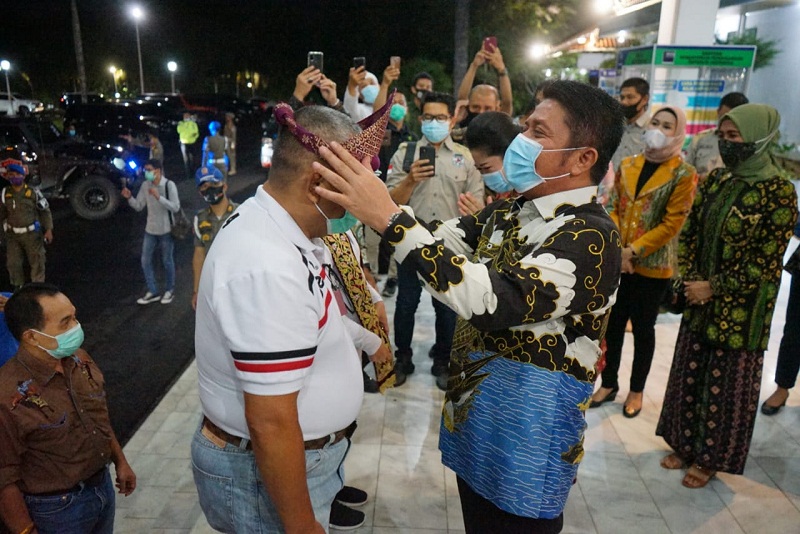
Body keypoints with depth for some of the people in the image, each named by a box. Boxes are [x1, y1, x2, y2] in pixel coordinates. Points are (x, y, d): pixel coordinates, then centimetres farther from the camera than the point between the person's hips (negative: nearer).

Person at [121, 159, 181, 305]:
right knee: (145, 260, 8)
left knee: (167, 261, 9)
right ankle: (153, 291, 22)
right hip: (150, 230, 5)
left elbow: (175, 207, -20)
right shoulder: (145, 185, 0)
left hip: (166, 230, -5)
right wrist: (129, 198, -14)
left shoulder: (169, 185, -15)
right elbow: (139, 206, 4)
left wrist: (159, 197, -29)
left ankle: (169, 290, 27)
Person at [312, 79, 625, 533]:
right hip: (473, 419, 7)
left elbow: (498, 301, -37)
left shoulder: (592, 237, -23)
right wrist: (370, 196, -11)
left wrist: (390, 218, -39)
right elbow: (441, 239, 4)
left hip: (526, 441, -7)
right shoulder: (512, 210, 3)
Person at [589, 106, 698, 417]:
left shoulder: (683, 174, -7)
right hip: (617, 262, 4)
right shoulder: (627, 166, 6)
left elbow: (672, 224, -12)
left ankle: (636, 390, 27)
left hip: (653, 266, -4)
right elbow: (614, 209, 5)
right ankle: (609, 383, 28)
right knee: (613, 324, 12)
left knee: (642, 328, 10)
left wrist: (634, 251, -16)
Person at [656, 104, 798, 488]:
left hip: (740, 311, -5)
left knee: (726, 385, 10)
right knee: (687, 376, 15)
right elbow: (689, 234, 7)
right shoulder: (714, 181, 3)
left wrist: (713, 287, -15)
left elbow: (765, 264, -16)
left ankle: (710, 458, 29)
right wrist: (691, 280, -6)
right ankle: (684, 444, 35)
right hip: (699, 303, 6)